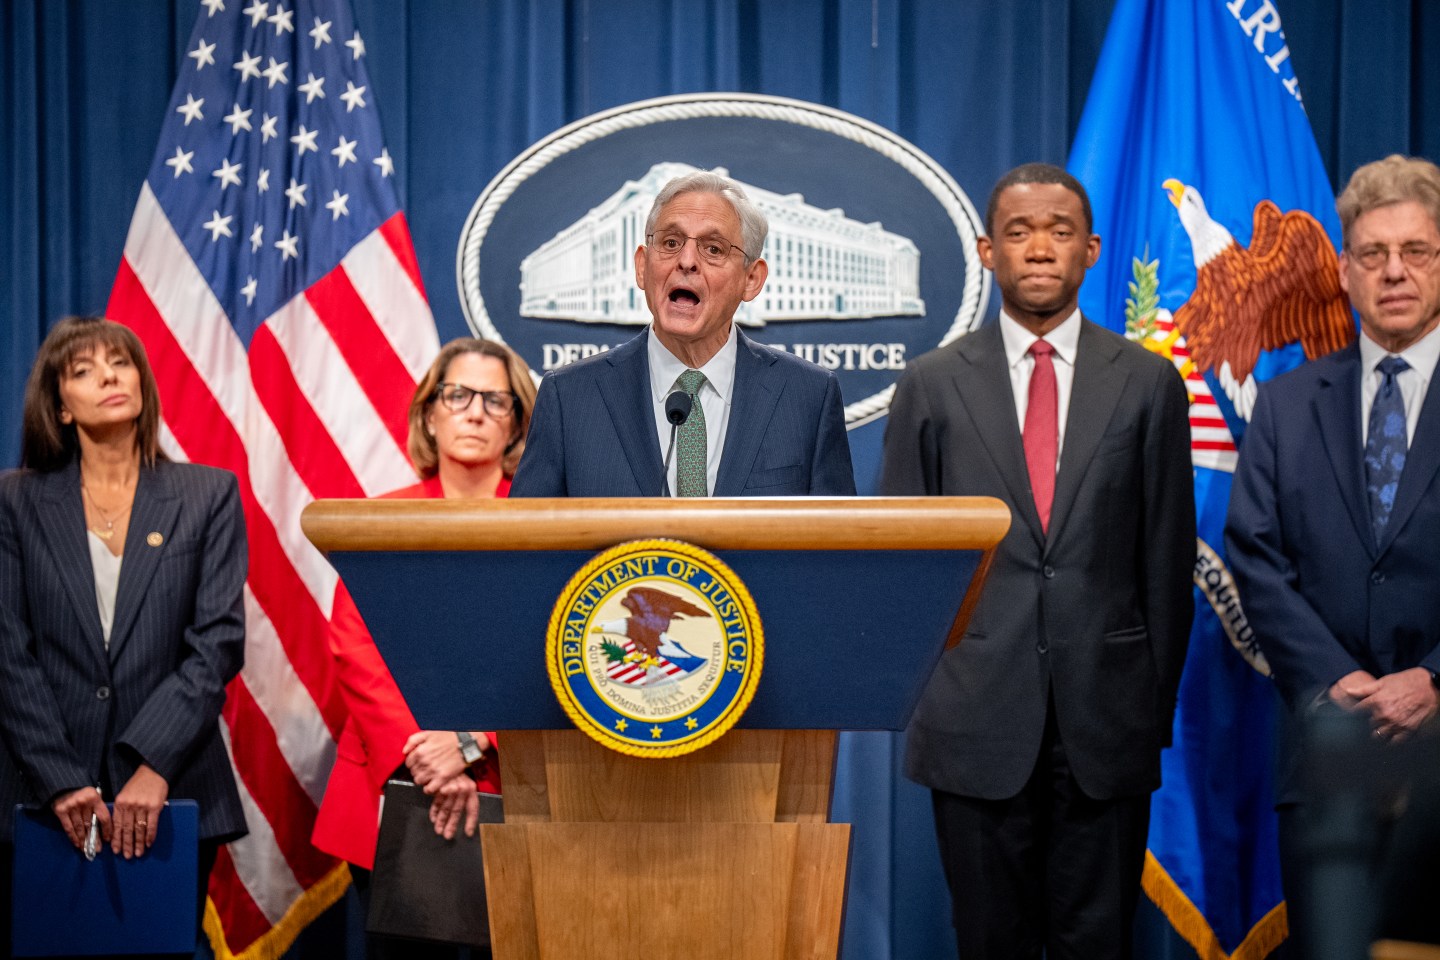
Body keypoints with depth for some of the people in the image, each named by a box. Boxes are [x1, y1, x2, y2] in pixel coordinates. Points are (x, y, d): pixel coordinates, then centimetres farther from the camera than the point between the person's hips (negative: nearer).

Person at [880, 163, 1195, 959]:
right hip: (975, 718, 0)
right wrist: (917, 688, 2)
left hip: (1107, 720, 0)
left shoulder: (1147, 383, 3)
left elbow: (1168, 557, 5)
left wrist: (1157, 704, 5)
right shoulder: (932, 385, 3)